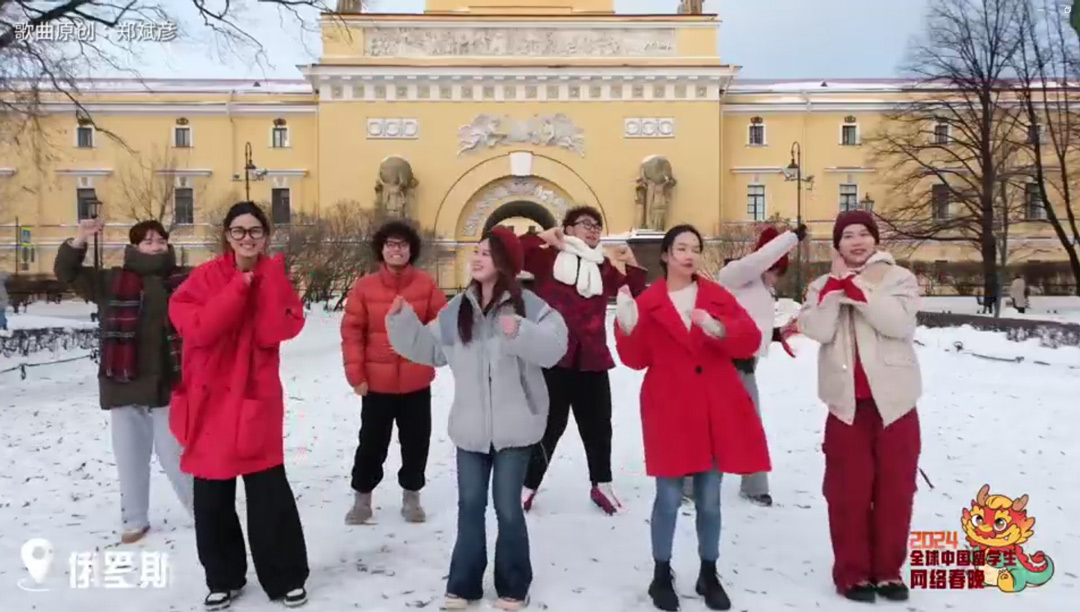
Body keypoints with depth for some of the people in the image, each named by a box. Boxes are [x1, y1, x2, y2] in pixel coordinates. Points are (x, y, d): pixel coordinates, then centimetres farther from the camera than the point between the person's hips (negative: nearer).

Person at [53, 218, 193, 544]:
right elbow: (66, 272, 3)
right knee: (131, 458, 11)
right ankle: (134, 520, 27)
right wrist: (79, 240, -12)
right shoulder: (112, 281, 5)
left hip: (169, 384, -2)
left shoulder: (184, 280, 1)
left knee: (175, 455, 5)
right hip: (125, 385, 2)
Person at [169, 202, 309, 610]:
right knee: (211, 498, 10)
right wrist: (239, 286, -18)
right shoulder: (205, 277, -2)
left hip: (257, 401, 0)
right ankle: (223, 578, 28)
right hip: (210, 402, 1)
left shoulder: (274, 278, 2)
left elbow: (274, 332, -14)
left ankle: (286, 577, 17)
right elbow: (199, 328, -18)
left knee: (270, 494, 0)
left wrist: (270, 277, -15)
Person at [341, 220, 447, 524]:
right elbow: (352, 331, -5)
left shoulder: (426, 284, -4)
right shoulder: (364, 286, -6)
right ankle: (362, 496, 28)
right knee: (371, 442, 11)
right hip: (376, 382, -1)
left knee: (416, 441, 12)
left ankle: (411, 495, 30)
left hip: (416, 381, 1)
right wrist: (355, 373, -9)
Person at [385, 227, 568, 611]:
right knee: (470, 505, 13)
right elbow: (428, 348, 11)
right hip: (471, 426, 4)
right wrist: (402, 320, 0)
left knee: (508, 508, 5)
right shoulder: (457, 309, 6)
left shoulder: (528, 306, -10)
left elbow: (553, 347, -22)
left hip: (514, 426, -4)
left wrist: (520, 333, -37)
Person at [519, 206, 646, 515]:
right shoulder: (549, 258, 0)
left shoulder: (605, 269, 13)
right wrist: (542, 238, -11)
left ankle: (601, 484, 31)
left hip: (592, 360, 4)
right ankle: (529, 485, 21)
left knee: (598, 424, 13)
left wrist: (633, 266, 2)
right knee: (549, 423, 4)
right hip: (553, 357, -4)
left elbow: (638, 298, 13)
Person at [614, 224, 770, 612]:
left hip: (717, 412, 3)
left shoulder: (718, 296, 7)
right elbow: (637, 359, -5)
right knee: (669, 499, 1)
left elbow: (751, 340, -3)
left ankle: (709, 576, 25)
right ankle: (662, 576, 18)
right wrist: (628, 328, -22)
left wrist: (720, 330, -22)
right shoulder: (648, 302, 0)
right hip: (669, 412, -2)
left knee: (709, 501, 10)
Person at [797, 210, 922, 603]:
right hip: (847, 403, 0)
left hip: (894, 400, 0)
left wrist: (856, 286, -19)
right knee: (849, 491, 5)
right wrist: (837, 282, -11)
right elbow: (817, 331, -11)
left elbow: (898, 323, -17)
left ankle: (888, 570, 24)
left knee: (895, 489, 8)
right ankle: (852, 572, 17)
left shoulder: (899, 278, 1)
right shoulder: (823, 285, 6)